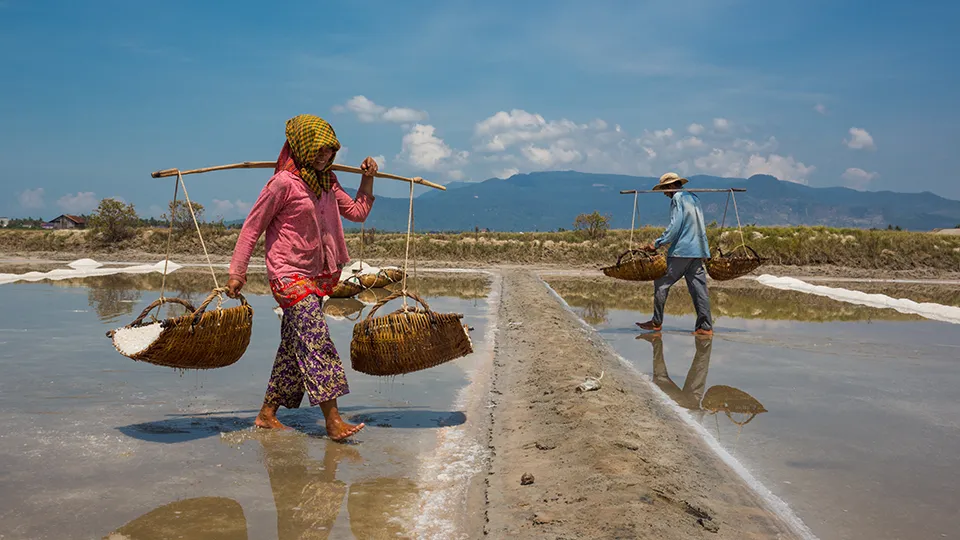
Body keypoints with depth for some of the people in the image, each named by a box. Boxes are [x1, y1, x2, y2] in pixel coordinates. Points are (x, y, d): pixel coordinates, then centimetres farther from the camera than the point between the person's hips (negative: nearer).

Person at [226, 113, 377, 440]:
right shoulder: (284, 183, -11)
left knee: (294, 346, 10)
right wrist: (237, 271, -9)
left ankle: (267, 414, 20)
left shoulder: (327, 182, 12)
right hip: (287, 273, -8)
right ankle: (332, 420, -17)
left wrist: (368, 180, 11)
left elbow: (357, 212, 22)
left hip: (315, 275, 8)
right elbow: (252, 227, -7)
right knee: (316, 340, -16)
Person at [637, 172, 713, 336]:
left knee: (662, 283, 1)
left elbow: (675, 226, -15)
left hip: (681, 250, -8)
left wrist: (657, 243, -12)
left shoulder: (678, 198, -5)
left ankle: (656, 322, 4)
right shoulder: (694, 198, 20)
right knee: (698, 287, 5)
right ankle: (705, 327, 2)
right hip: (698, 250, 8)